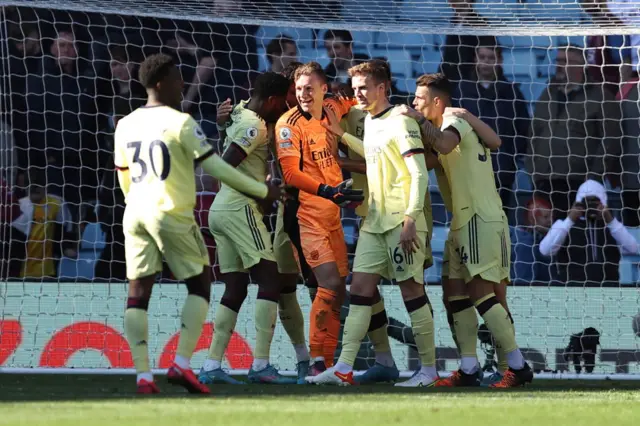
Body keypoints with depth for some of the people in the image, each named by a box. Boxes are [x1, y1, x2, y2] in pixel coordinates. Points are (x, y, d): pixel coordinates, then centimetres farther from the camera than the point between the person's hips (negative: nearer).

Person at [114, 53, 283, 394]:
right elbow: (215, 167, -9)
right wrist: (263, 190, 0)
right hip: (172, 213, -5)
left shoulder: (126, 125, 10)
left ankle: (143, 374, -4)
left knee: (139, 290, 4)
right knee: (199, 283, 8)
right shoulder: (181, 122, -8)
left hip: (136, 213, 5)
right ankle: (182, 363, -4)